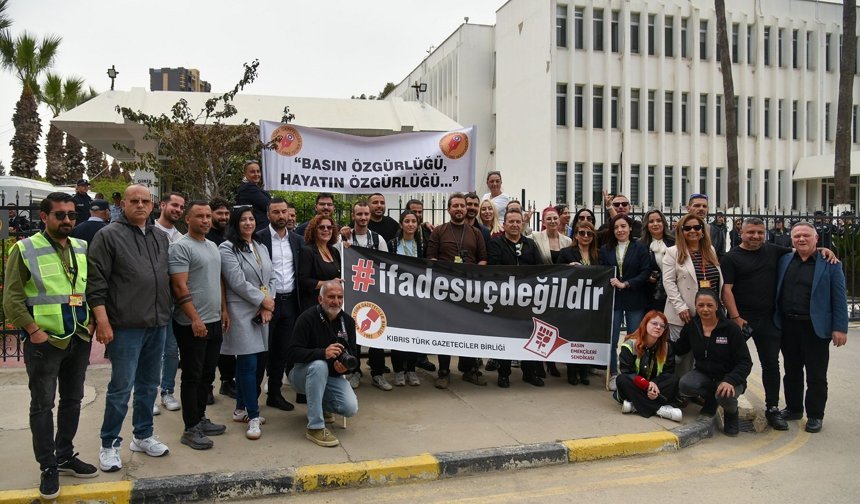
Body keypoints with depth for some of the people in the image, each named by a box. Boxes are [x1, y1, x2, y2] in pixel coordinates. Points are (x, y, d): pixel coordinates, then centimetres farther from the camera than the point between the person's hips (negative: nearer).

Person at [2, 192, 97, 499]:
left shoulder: (83, 249, 8)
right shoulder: (25, 250, -6)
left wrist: (92, 322, 4)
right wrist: (34, 332, -12)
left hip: (79, 339, 5)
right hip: (44, 342, -5)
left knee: (73, 400, 14)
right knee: (42, 404, 5)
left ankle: (65, 456, 29)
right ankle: (48, 467, 16)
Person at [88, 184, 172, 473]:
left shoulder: (160, 237, 13)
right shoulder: (108, 236, -6)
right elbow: (96, 282, -10)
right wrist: (102, 321, -16)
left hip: (158, 324, 6)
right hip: (126, 326, -6)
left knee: (149, 385, 15)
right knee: (121, 387, -1)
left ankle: (143, 435, 29)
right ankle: (109, 445, 14)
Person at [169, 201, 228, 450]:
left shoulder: (213, 246, 14)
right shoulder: (181, 247, -11)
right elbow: (180, 286, -18)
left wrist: (223, 310, 15)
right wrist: (195, 319, -22)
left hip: (214, 321, 8)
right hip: (192, 324, -8)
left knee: (207, 374, 14)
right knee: (192, 376, 0)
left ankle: (200, 418, 26)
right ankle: (191, 429, 9)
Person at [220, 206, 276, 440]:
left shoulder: (261, 247, 17)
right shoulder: (227, 248, -4)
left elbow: (271, 278, 12)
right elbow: (238, 282, -13)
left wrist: (267, 307, -2)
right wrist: (263, 300, -8)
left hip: (262, 312, 7)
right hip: (241, 312, -7)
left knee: (259, 362, 8)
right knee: (249, 363, -6)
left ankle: (241, 409, 23)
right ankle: (253, 416, 2)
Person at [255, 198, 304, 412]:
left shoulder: (297, 240, 10)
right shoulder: (259, 238, -5)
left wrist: (300, 302, 5)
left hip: (290, 302, 5)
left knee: (282, 350, 11)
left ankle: (275, 393, 22)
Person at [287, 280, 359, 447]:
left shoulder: (348, 322, -1)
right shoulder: (308, 318, -17)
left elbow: (352, 354, 4)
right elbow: (292, 353, -24)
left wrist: (344, 366, -21)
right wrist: (323, 353, -39)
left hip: (331, 375, 4)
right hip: (302, 373, -4)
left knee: (351, 408, -18)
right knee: (319, 365, -39)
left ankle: (323, 405, 18)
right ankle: (315, 427, -30)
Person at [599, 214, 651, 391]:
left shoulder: (640, 248, 3)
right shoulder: (605, 250, 8)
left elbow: (646, 272, -5)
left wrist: (625, 284, -13)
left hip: (635, 300, -1)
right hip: (612, 299, 1)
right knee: (611, 340, 0)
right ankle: (613, 375, 11)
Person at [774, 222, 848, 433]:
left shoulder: (829, 264, -3)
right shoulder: (784, 261, 8)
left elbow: (839, 298, -6)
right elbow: (777, 292, 10)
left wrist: (840, 328, -11)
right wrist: (776, 321, 2)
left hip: (816, 327, -4)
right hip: (788, 326, 4)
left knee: (816, 375, 5)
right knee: (792, 371, 15)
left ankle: (815, 415, 17)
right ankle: (793, 408, 29)